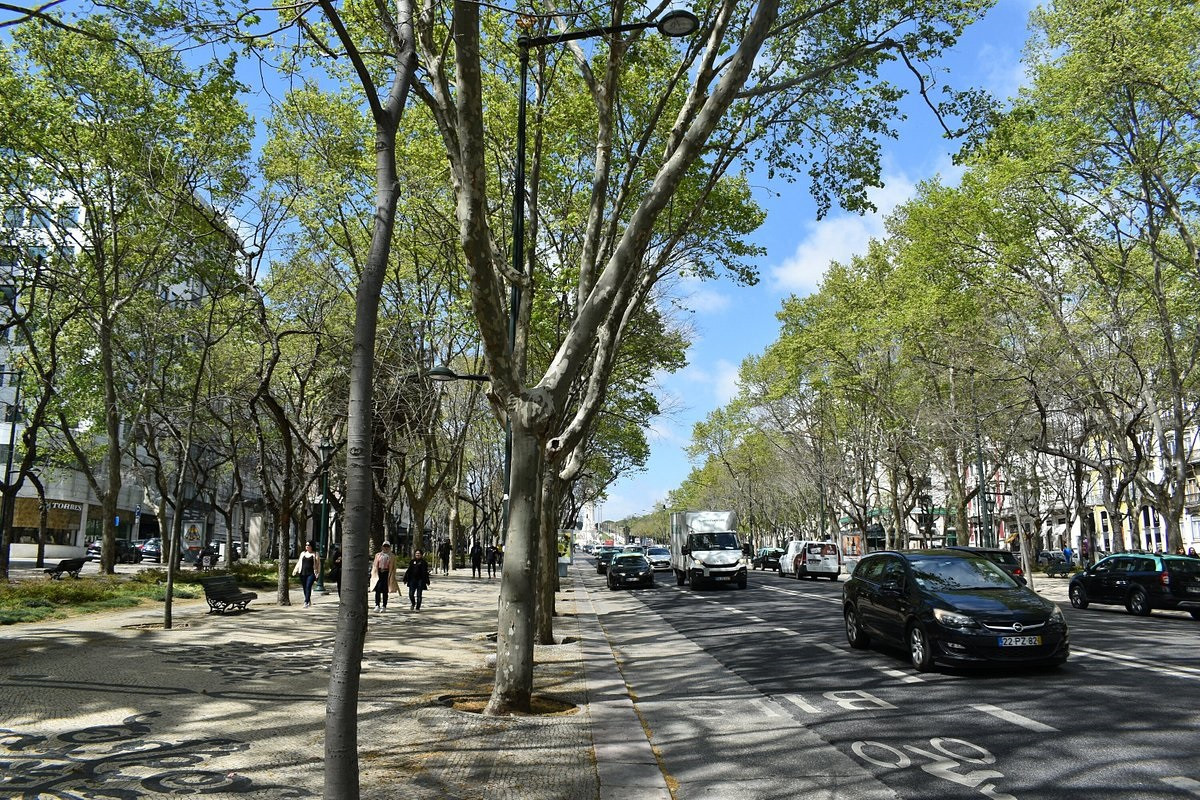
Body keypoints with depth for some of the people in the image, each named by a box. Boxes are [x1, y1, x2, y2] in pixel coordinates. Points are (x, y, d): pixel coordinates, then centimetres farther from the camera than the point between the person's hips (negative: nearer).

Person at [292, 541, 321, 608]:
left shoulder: (315, 554, 4)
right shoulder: (303, 554, 17)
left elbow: (318, 564, 3)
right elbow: (299, 563, 21)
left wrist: (317, 574, -4)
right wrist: (295, 570, 10)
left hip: (311, 573, -5)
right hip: (303, 573, 5)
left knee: (308, 587, -16)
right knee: (305, 588, 7)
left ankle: (306, 602, -19)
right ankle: (309, 601, 21)